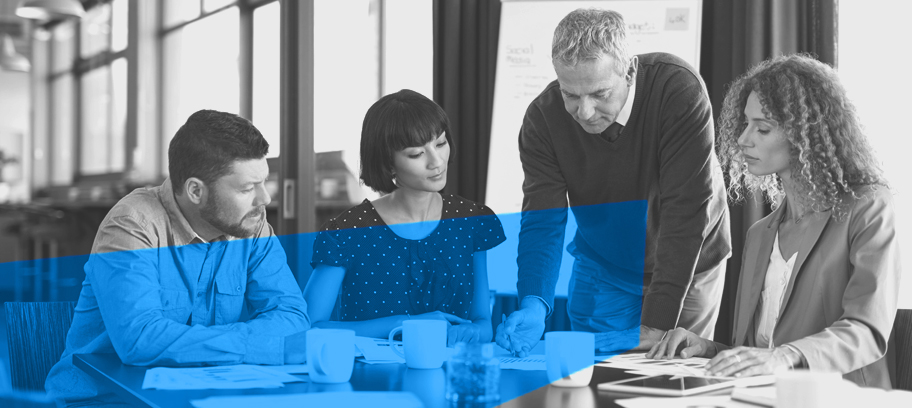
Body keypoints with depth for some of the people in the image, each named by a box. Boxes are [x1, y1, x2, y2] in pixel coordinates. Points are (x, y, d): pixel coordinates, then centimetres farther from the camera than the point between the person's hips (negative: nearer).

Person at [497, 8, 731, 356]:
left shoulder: (677, 90, -30)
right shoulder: (543, 117, -19)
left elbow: (685, 212, -32)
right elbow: (542, 222, -20)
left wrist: (654, 328, -36)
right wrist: (533, 307, -40)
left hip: (685, 266, -2)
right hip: (603, 271, 2)